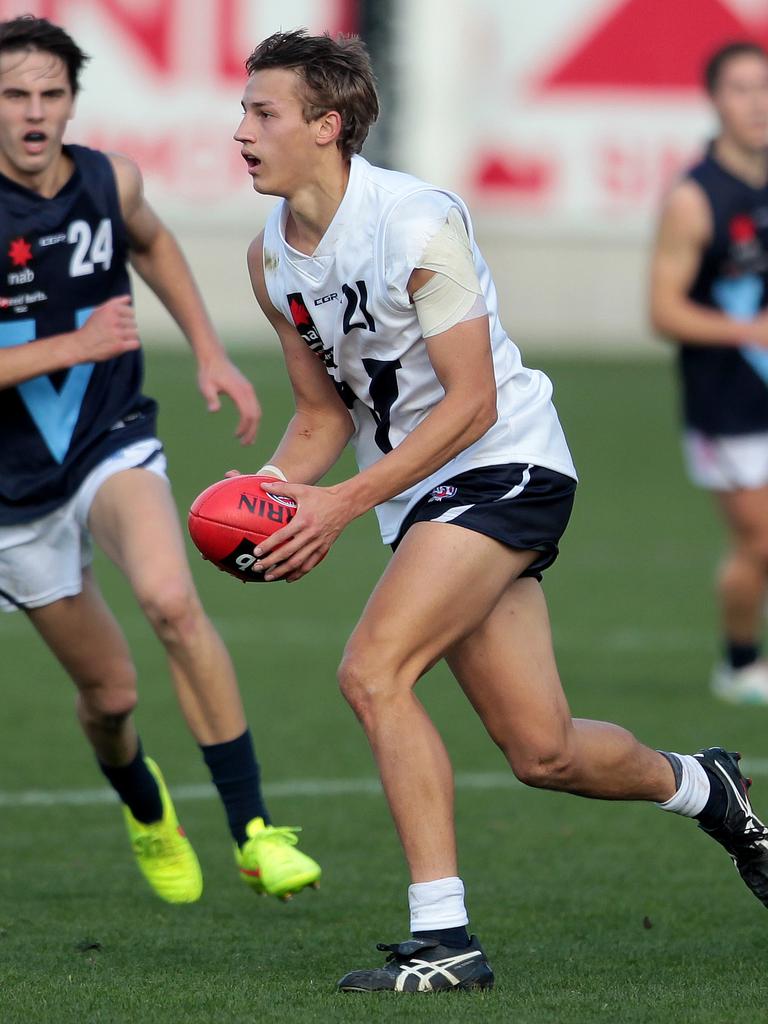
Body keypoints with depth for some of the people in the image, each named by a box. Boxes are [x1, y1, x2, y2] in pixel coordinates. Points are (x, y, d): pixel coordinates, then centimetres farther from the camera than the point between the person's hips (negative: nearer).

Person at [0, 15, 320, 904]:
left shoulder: (110, 181, -5)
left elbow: (150, 242, 21)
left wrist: (209, 352, 15)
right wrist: (72, 345, -25)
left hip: (114, 446, 1)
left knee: (171, 599, -31)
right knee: (109, 690, 8)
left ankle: (254, 830, -27)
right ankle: (145, 810, 45)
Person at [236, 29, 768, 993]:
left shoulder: (416, 223, -20)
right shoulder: (271, 259, 3)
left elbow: (471, 401, -20)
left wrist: (344, 504, -24)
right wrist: (273, 491, -8)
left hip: (505, 467, -7)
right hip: (422, 495, 7)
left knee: (373, 670, -24)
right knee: (541, 752, 7)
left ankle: (442, 937, -20)